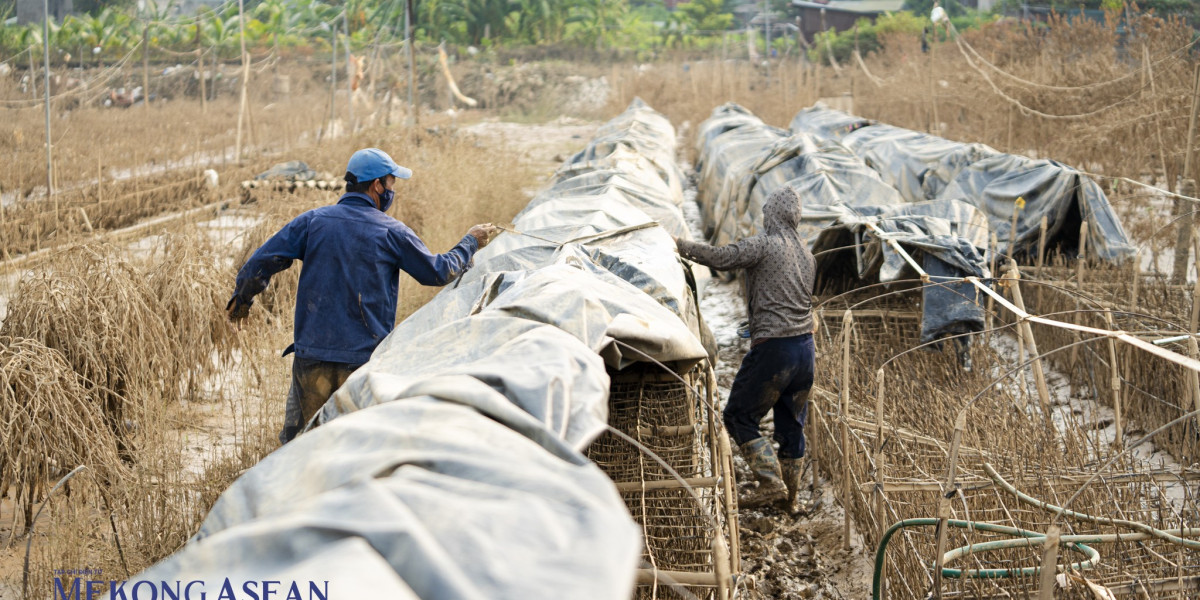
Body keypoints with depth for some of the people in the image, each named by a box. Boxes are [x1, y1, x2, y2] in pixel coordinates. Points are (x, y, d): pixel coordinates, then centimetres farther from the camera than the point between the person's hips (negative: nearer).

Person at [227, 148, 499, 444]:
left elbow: (262, 261, 1)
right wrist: (471, 242, 23)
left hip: (312, 355, 2)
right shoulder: (391, 232, -2)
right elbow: (438, 272, 7)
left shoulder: (313, 220, 2)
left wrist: (241, 298, 19)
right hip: (365, 360, -1)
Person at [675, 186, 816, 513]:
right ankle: (790, 498, 22)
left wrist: (679, 246, -7)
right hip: (805, 346, 8)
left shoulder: (765, 244, -9)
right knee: (791, 425, 15)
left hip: (773, 348, -8)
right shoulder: (806, 254, 16)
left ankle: (771, 482, -6)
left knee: (739, 415, 3)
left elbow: (722, 258, -18)